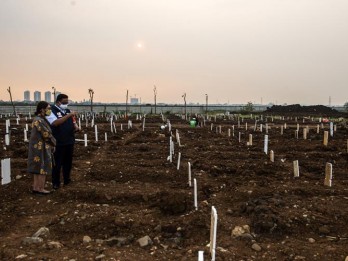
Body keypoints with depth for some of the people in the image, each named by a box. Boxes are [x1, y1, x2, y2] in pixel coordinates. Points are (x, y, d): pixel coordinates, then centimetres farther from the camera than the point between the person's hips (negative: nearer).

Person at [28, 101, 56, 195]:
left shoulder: (39, 119, 10)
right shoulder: (39, 120, -21)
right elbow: (47, 135, -18)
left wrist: (51, 144, 10)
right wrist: (54, 143, -3)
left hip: (38, 147, 10)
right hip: (41, 148, -10)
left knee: (38, 168, 15)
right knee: (43, 168, 0)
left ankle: (35, 188, 23)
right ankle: (41, 189, 9)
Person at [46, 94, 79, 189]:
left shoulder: (68, 111, 14)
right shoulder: (52, 111, -8)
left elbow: (73, 122, 22)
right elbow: (55, 123, -25)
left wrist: (76, 126, -2)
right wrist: (68, 115, -28)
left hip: (69, 141, 6)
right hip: (58, 143, -6)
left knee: (68, 162, 13)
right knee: (57, 163, 1)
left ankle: (67, 179, 26)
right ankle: (55, 183, 12)